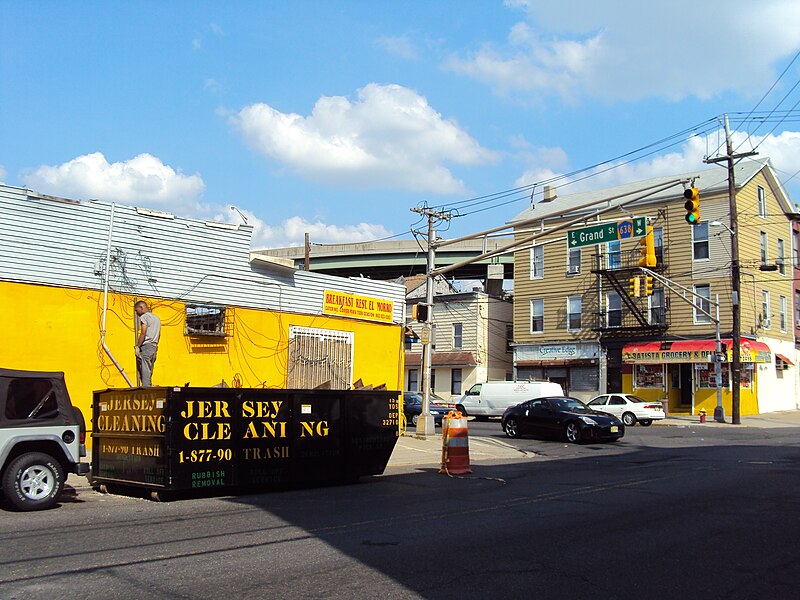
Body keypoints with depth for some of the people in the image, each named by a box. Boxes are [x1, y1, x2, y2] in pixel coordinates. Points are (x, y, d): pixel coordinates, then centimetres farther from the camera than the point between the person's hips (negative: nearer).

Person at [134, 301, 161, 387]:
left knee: (144, 369, -9)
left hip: (146, 346, -8)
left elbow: (143, 333, -13)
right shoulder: (156, 318, 21)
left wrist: (137, 346, -12)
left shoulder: (144, 317, -5)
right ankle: (149, 385, 6)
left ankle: (145, 387, -14)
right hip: (154, 346, 8)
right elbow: (159, 335, 20)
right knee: (149, 370, 9)